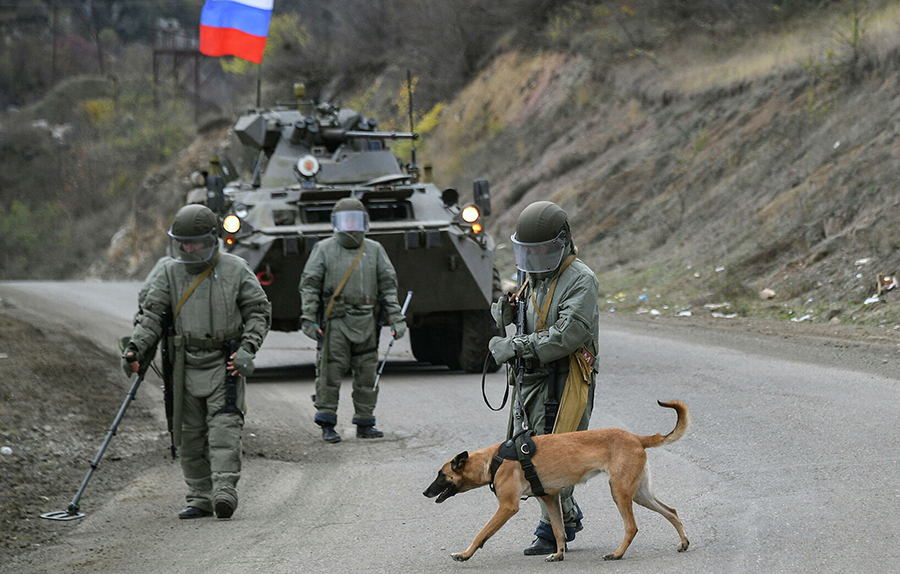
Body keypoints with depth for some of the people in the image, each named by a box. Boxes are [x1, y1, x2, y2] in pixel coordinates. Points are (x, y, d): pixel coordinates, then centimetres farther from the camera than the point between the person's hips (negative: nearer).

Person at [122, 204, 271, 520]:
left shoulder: (236, 270, 1)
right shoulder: (169, 272, 5)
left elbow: (259, 312, 5)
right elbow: (152, 314, 4)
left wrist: (247, 348, -8)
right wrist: (136, 348, -11)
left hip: (225, 363, -3)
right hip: (186, 364, 3)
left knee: (224, 426, -15)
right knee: (190, 434, 4)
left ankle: (225, 490, -21)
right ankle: (200, 499, 10)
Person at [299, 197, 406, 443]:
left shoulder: (374, 250, 12)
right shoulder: (324, 249, 5)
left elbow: (388, 285, 12)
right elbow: (309, 285, 3)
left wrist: (395, 318, 5)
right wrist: (308, 318, -6)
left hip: (366, 321, 3)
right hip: (335, 321, -3)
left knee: (367, 374, 5)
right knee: (330, 372, -5)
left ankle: (364, 423, 14)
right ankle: (327, 424, 1)